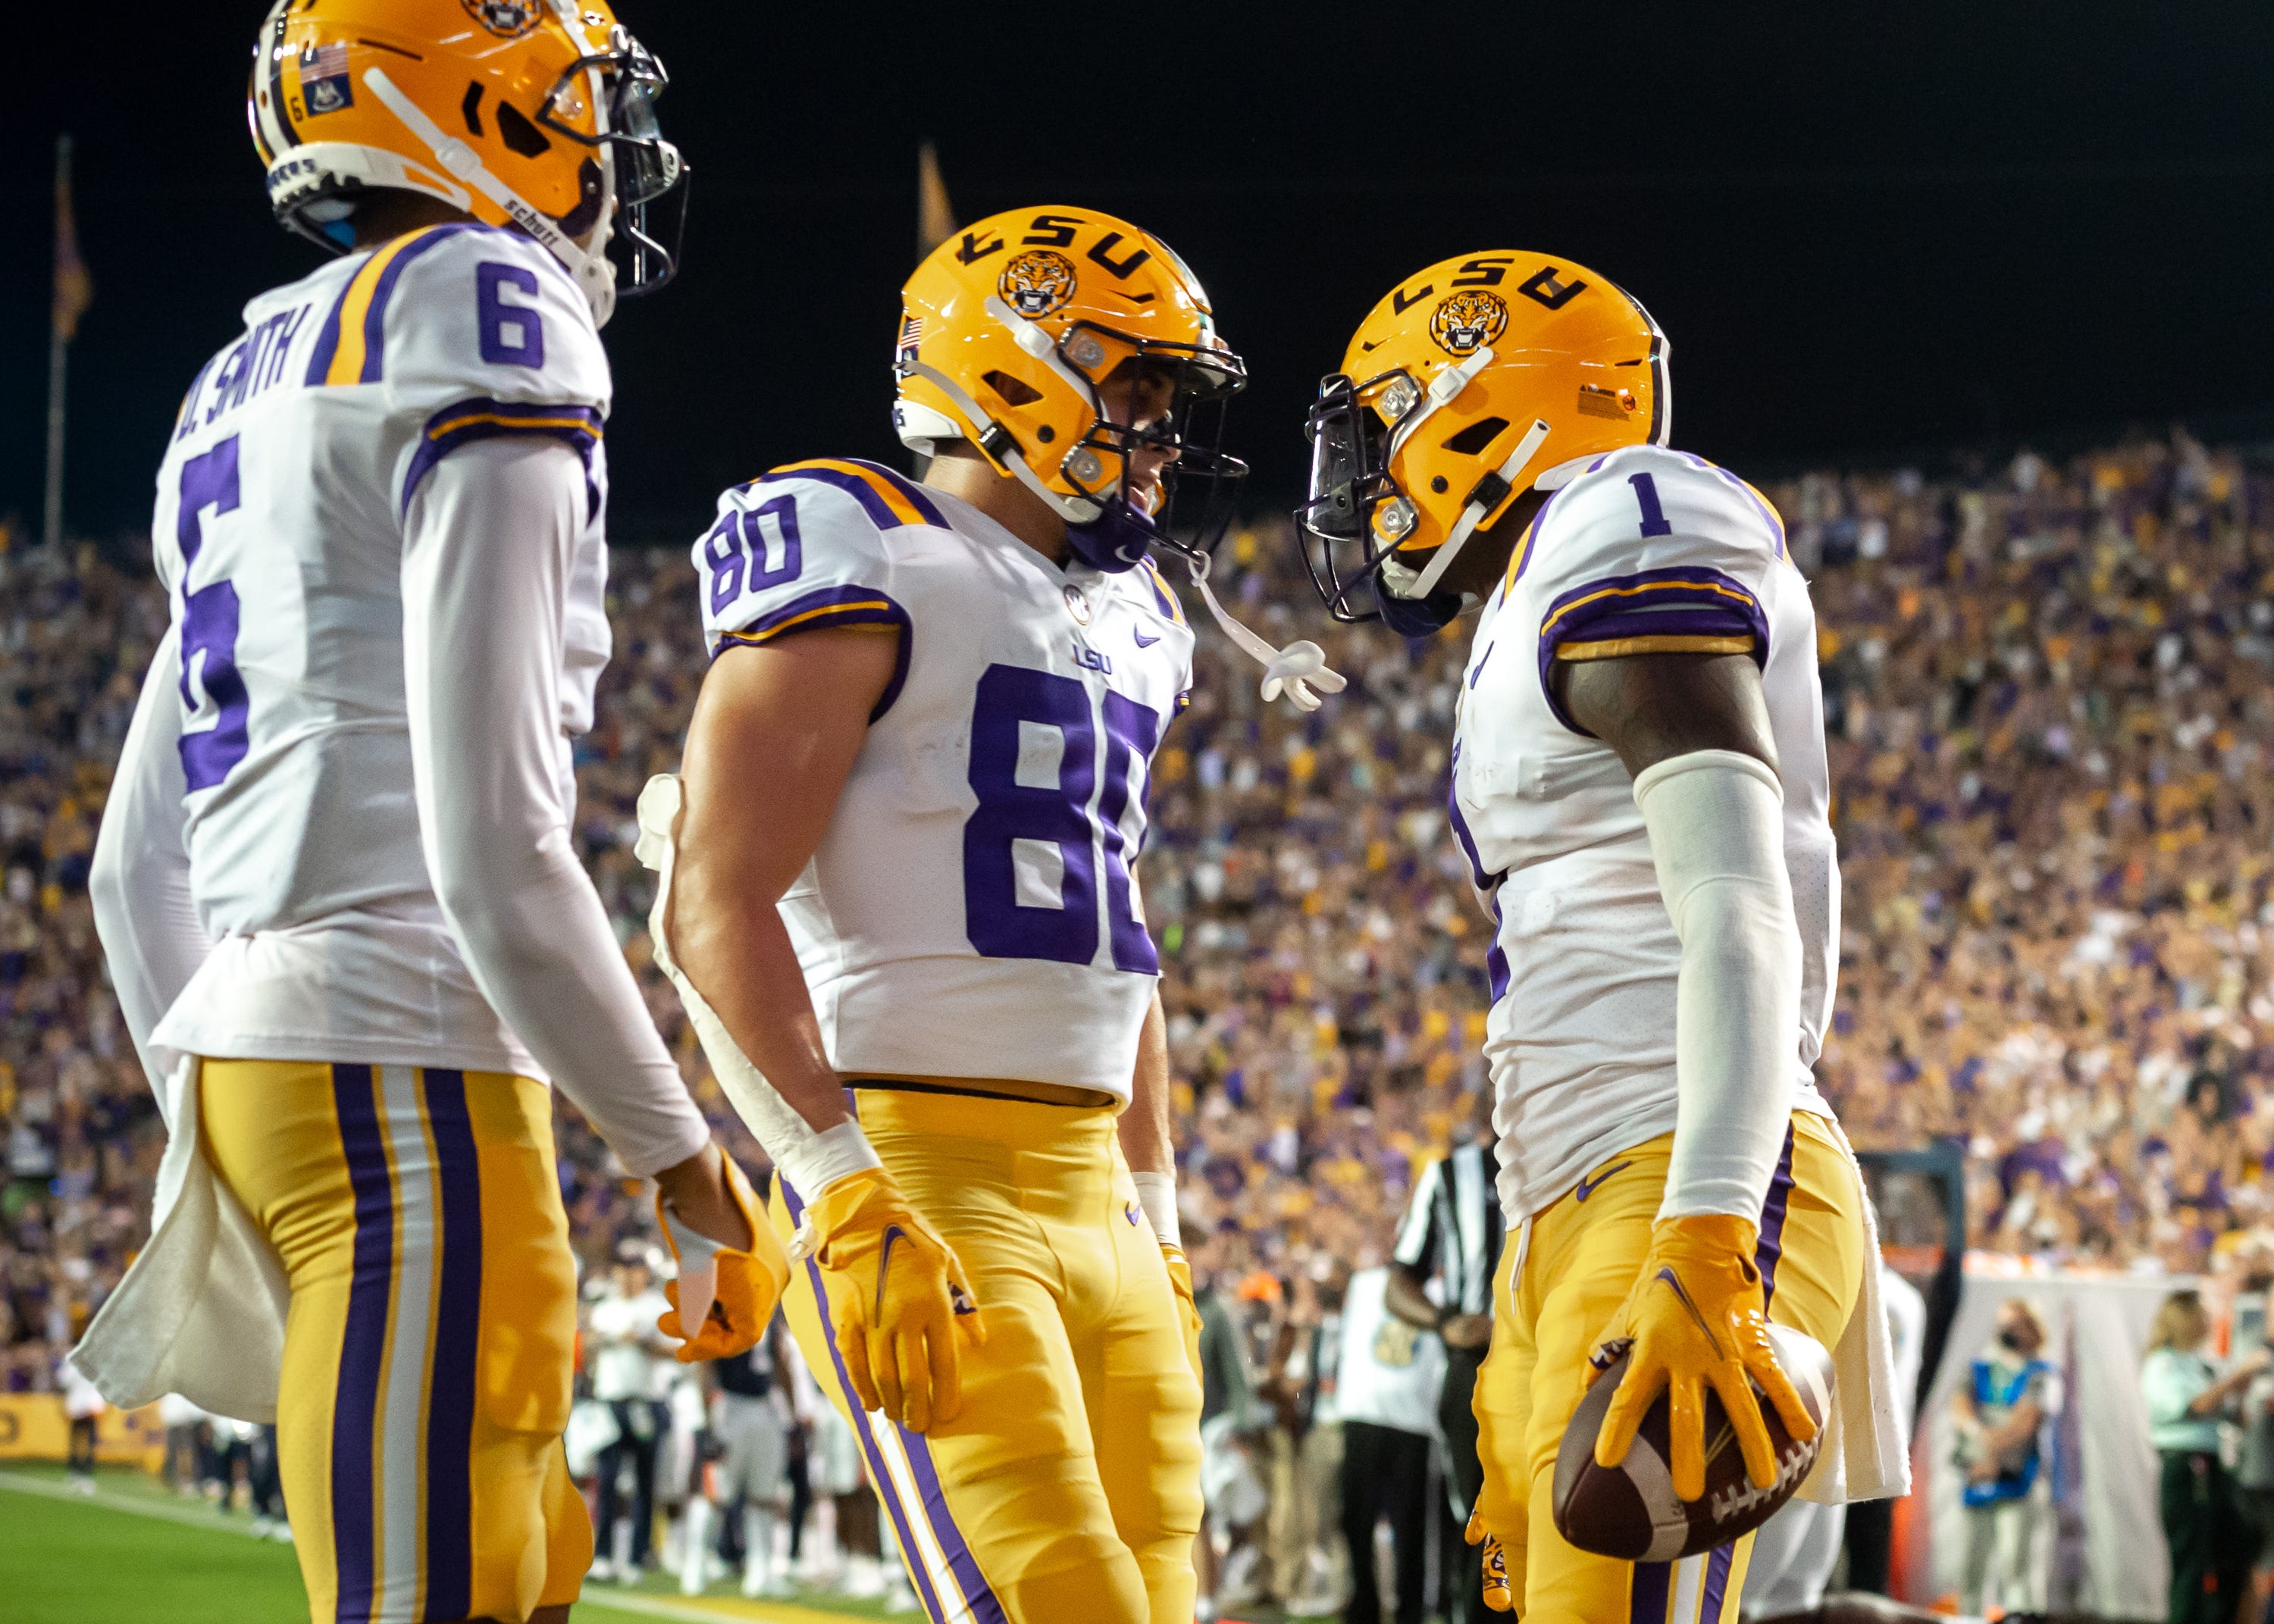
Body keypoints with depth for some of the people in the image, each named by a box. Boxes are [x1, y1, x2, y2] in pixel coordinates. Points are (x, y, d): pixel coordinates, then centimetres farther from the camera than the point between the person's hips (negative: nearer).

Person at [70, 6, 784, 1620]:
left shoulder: (256, 381, 21)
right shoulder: (487, 315, -8)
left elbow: (138, 868, 23)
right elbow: (496, 845, -16)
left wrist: (219, 1142, 28)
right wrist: (688, 1163, -10)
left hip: (248, 1047, 10)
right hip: (407, 1064, -10)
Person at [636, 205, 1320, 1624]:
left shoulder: (1125, 623, 20)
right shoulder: (872, 570, -8)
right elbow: (716, 907, -16)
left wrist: (1157, 1226, 23)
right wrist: (850, 1202, -22)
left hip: (1088, 1188, 9)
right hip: (920, 1176, -9)